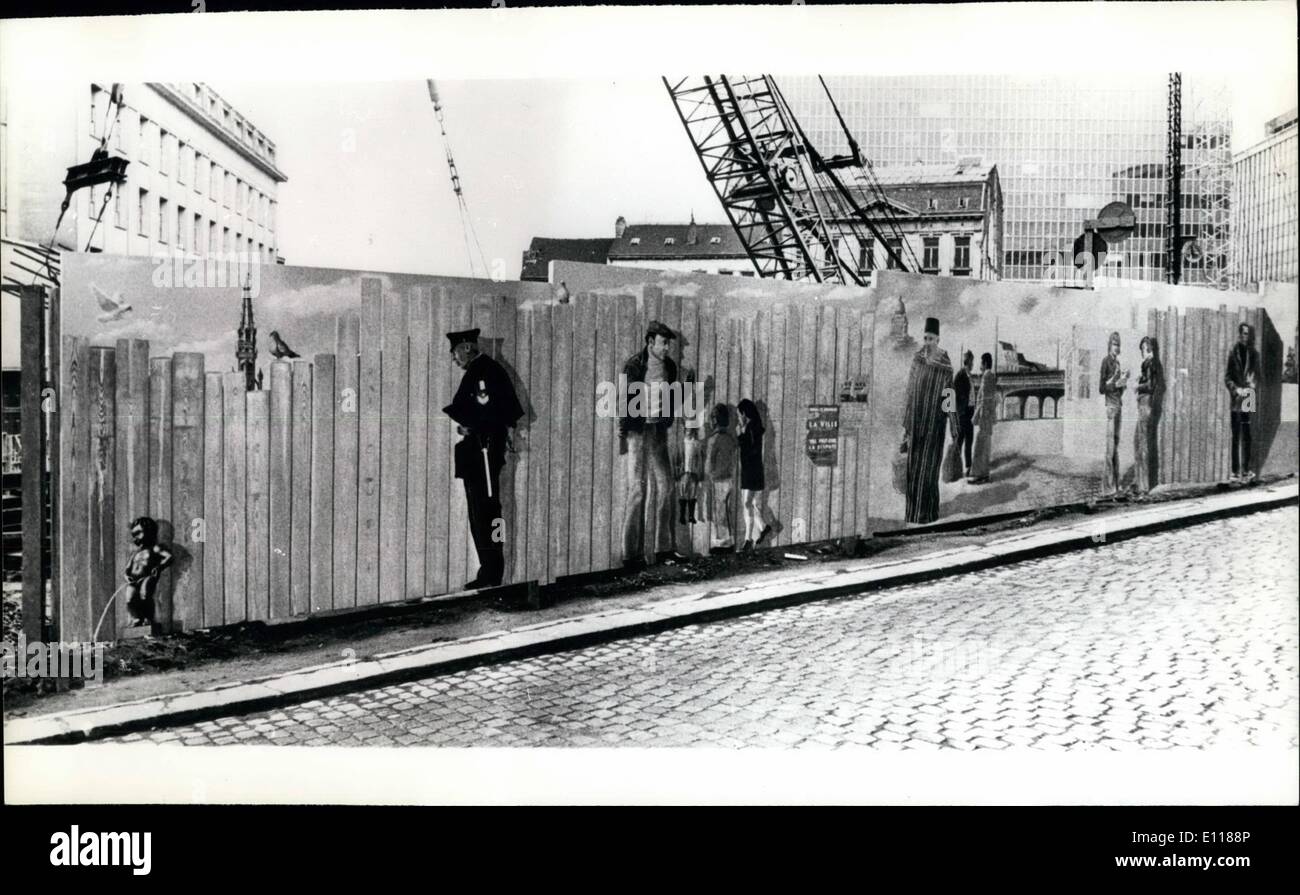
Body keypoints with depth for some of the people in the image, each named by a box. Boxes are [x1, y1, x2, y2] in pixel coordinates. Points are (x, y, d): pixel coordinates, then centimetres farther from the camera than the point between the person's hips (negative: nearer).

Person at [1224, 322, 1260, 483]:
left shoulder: (1253, 354, 8)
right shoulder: (1233, 353, 5)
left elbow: (1257, 377, 11)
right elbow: (1227, 377, 4)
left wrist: (1251, 387, -8)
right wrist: (1236, 389, -11)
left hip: (1249, 399, 0)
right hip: (1235, 400, 0)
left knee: (1247, 435, -2)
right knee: (1236, 436, 0)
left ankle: (1247, 470, 3)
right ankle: (1236, 471, 2)